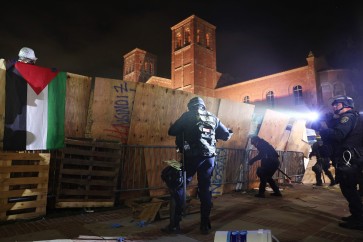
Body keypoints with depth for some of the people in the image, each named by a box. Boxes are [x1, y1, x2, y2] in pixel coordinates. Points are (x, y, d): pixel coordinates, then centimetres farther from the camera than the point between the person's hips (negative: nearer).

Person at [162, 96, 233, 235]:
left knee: (178, 187, 6)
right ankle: (205, 225, 20)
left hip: (191, 157, -4)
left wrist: (183, 130, 21)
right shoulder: (213, 118, 13)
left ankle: (175, 224, 7)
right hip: (209, 158, 4)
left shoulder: (187, 116, 2)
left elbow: (171, 132, 2)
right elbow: (226, 136, 17)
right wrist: (230, 132, 39)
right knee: (205, 190, 14)